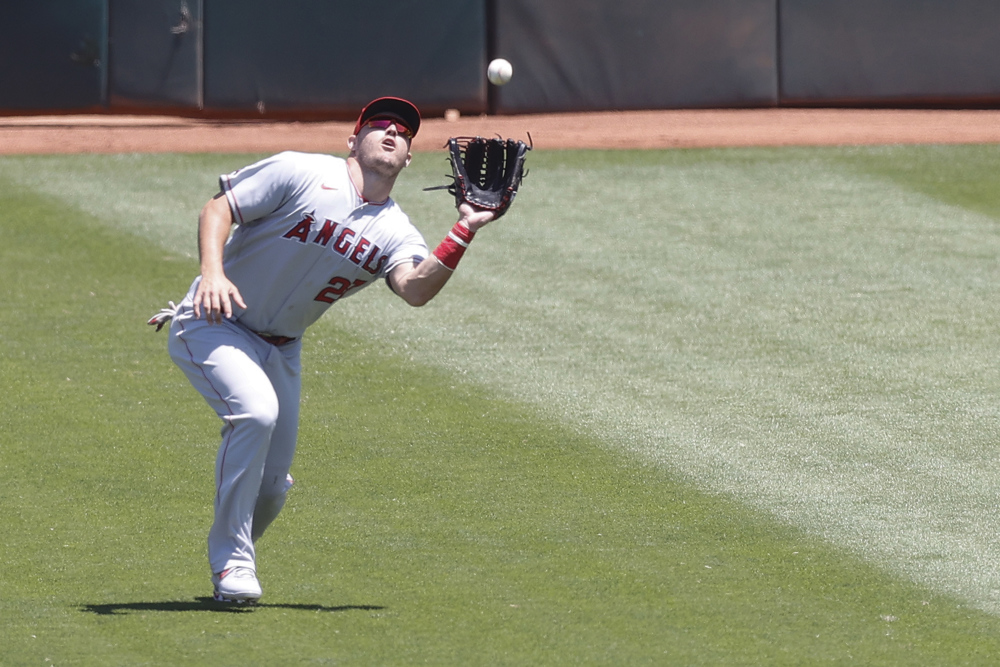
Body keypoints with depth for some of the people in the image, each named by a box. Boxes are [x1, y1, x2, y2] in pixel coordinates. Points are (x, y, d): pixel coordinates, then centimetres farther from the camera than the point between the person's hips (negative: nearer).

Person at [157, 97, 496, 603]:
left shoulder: (394, 233, -1)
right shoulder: (302, 173, -13)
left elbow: (416, 289, -21)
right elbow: (220, 207, -14)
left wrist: (463, 233, -32)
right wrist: (212, 271, -30)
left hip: (280, 348, 6)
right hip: (215, 324, -6)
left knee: (271, 485, 5)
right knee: (255, 410, -32)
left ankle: (229, 564, 34)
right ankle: (232, 563, -21)